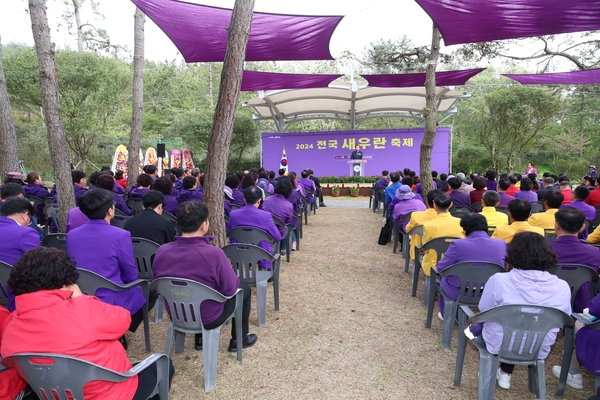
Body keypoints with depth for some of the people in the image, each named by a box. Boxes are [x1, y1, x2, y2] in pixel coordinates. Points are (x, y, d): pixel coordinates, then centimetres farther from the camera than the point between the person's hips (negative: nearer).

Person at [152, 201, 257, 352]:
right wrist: (228, 270, 2)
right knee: (244, 288, 19)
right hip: (208, 318, -5)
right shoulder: (214, 253, -29)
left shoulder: (162, 251, -15)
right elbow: (230, 289, -18)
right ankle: (238, 340, 32)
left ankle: (200, 338, 40)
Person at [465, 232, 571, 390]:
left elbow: (483, 310, -7)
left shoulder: (499, 280, -23)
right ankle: (505, 373, 39)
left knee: (482, 324, 30)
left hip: (498, 345, -2)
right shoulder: (562, 287, -15)